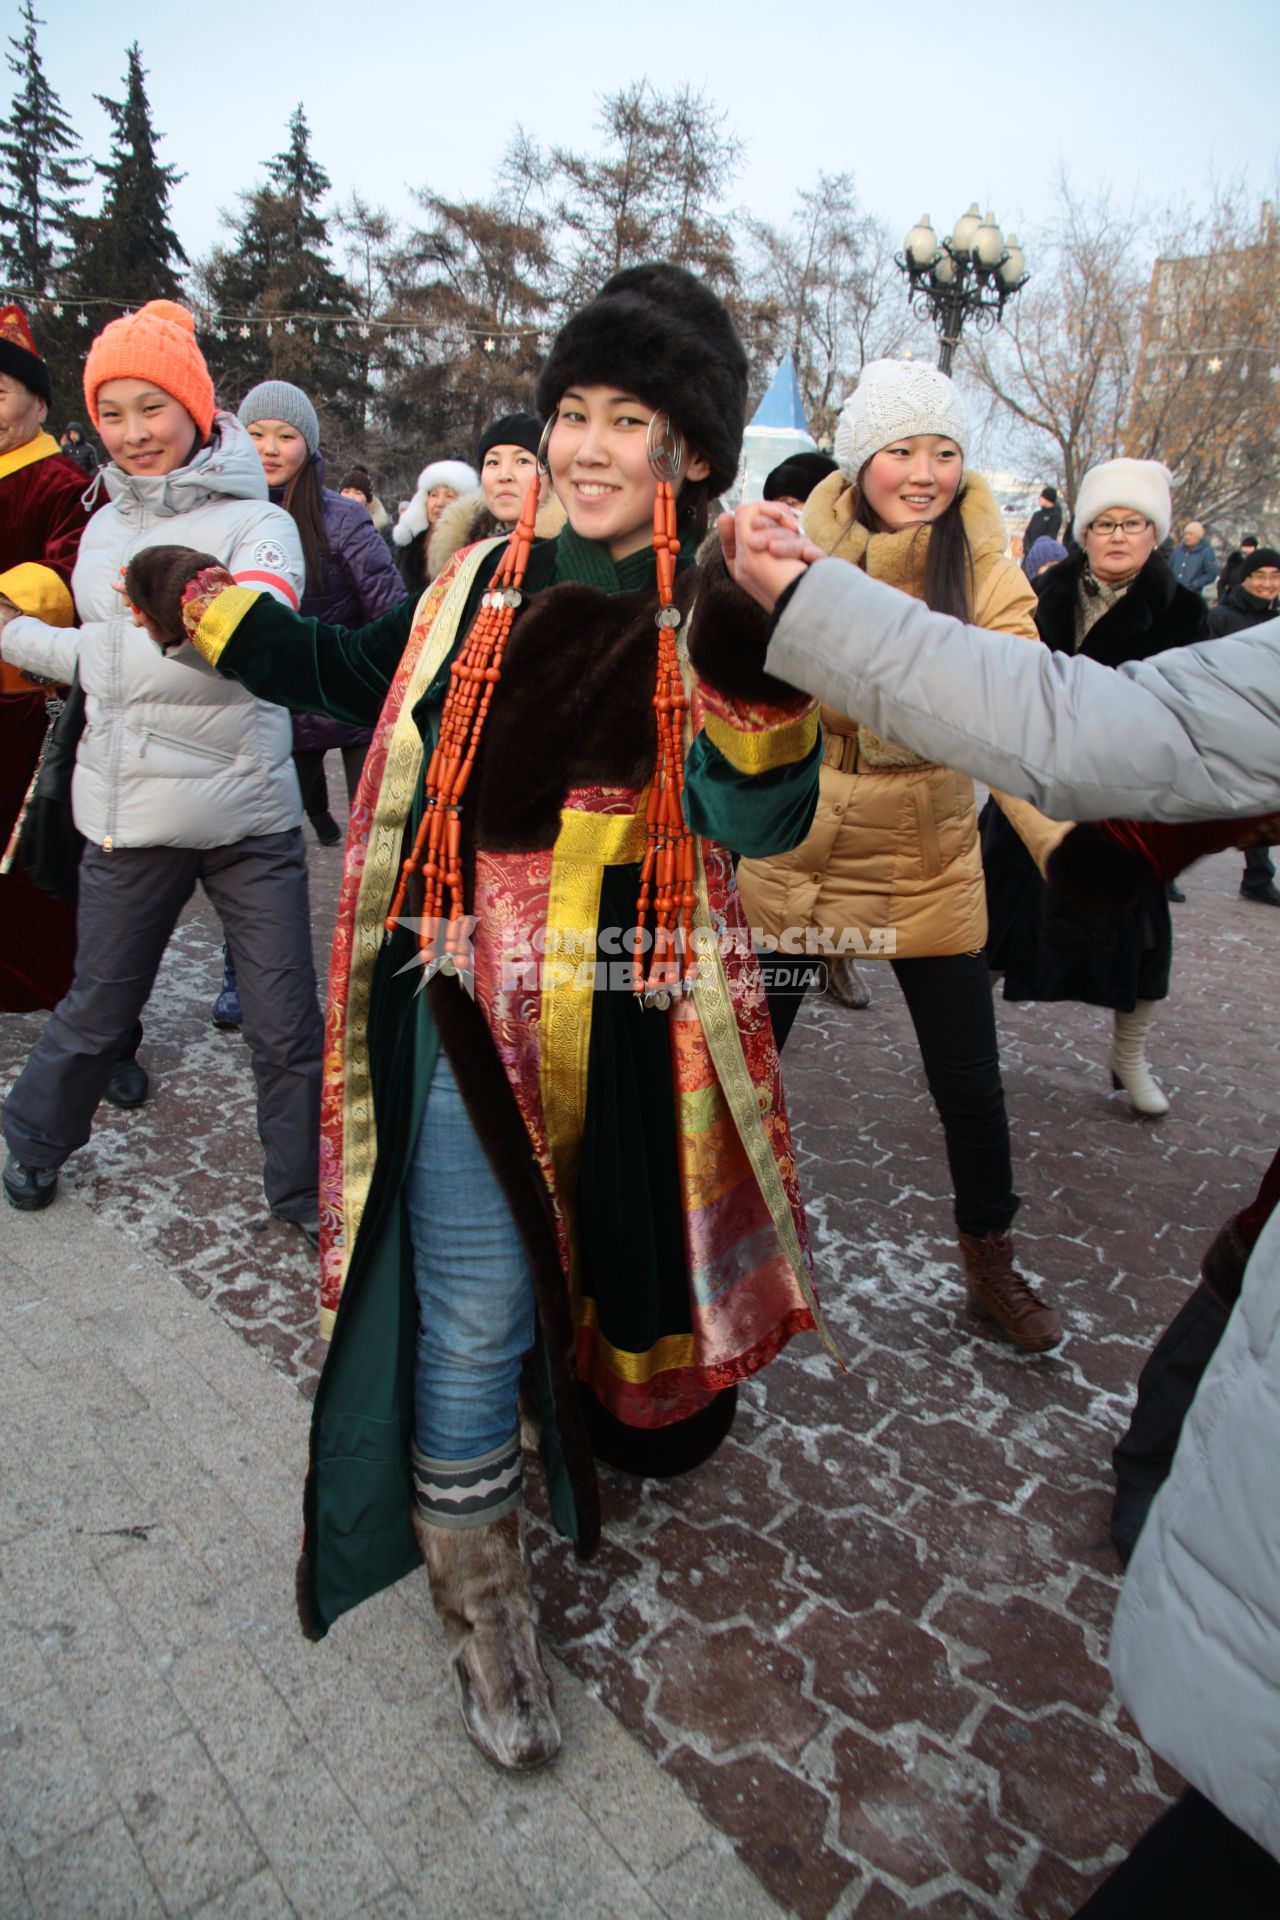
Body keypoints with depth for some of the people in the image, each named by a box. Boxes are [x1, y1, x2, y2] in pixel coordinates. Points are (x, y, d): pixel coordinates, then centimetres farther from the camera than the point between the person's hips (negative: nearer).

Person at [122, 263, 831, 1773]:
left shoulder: (719, 617, -4)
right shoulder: (490, 582, 2)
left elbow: (757, 821, -18)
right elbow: (369, 682, 20)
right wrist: (208, 610, 19)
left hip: (634, 1026, 0)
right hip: (473, 1012, 1)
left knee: (611, 1271, 20)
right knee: (473, 1316, 4)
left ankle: (621, 1448, 55)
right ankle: (479, 1598, 29)